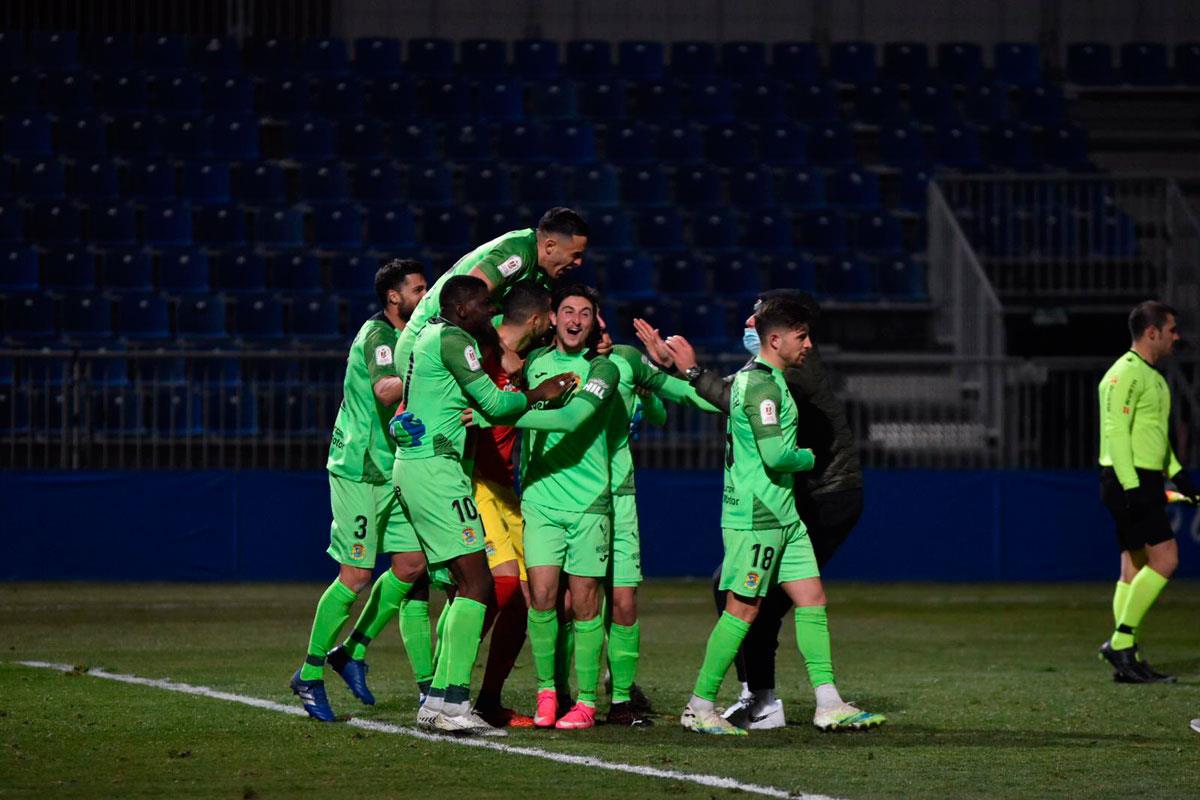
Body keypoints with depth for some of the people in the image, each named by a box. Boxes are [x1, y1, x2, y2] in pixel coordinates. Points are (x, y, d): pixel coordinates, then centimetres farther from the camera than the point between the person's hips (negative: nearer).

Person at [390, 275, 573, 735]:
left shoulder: (433, 333, 18)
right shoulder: (452, 339, -11)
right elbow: (493, 403, -12)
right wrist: (536, 394, 3)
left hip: (412, 467, 10)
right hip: (435, 469, -10)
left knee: (464, 586, 12)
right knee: (477, 583, -12)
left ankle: (436, 701, 9)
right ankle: (454, 705, -19)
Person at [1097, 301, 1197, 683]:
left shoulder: (1152, 376, 18)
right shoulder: (1126, 374, -14)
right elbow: (1115, 432, -20)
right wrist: (1131, 486, -24)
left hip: (1142, 483, 10)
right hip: (1129, 479, -10)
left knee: (1135, 569, 8)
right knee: (1164, 559, -14)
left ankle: (1126, 660, 9)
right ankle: (1121, 641, -11)